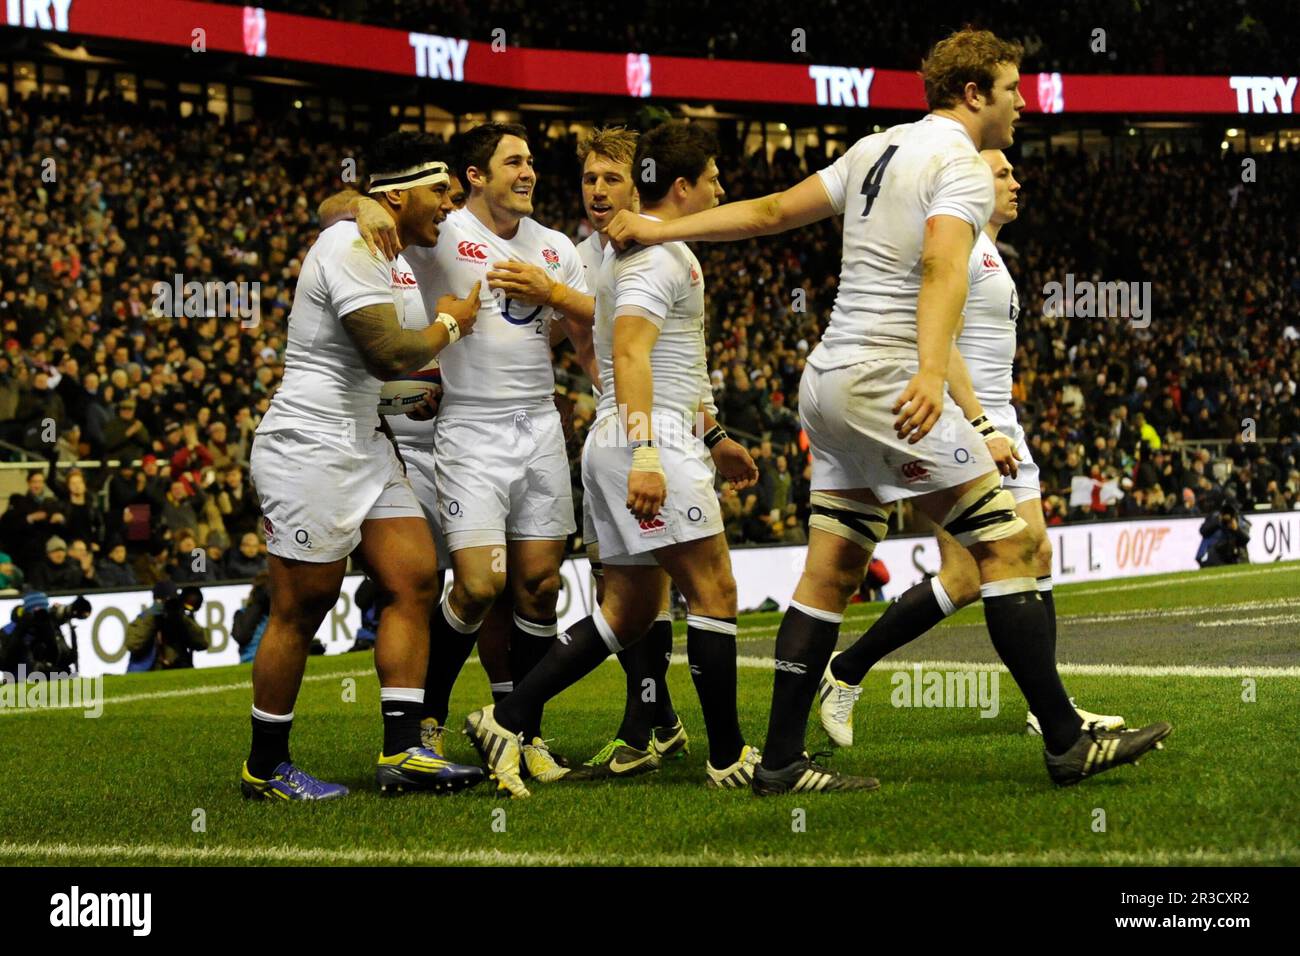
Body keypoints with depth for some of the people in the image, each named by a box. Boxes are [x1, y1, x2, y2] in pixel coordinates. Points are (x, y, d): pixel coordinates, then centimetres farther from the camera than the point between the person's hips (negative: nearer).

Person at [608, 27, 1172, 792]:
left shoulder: (876, 150, 17)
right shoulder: (963, 168, -10)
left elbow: (772, 211, 20)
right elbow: (942, 266, -27)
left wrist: (660, 231, 29)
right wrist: (931, 371, -42)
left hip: (829, 381, 9)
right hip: (886, 380, -9)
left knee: (830, 576, 9)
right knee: (1007, 546, -6)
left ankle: (781, 762, 8)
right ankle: (1067, 741, -6)